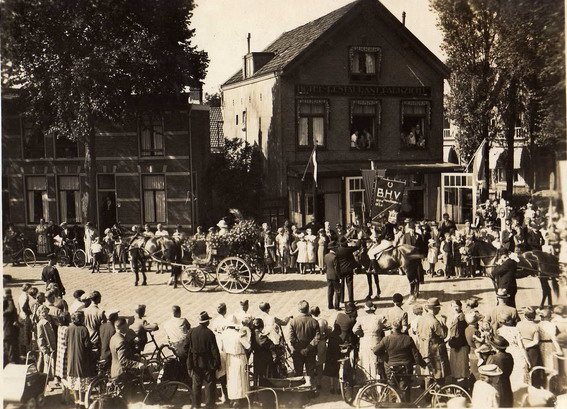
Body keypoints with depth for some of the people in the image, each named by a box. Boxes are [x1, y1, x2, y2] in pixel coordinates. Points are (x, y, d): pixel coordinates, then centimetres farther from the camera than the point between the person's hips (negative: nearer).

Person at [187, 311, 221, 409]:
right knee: (209, 384, 5)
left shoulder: (192, 332, -3)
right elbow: (214, 350, -13)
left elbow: (189, 349, 2)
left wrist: (190, 365, 9)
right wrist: (217, 364, -3)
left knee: (196, 384, 14)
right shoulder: (209, 333, -16)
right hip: (208, 364, -4)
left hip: (196, 363, 4)